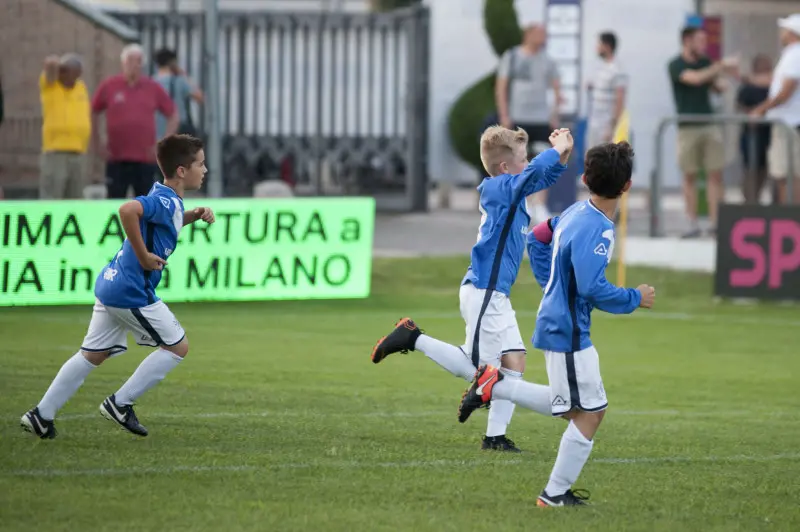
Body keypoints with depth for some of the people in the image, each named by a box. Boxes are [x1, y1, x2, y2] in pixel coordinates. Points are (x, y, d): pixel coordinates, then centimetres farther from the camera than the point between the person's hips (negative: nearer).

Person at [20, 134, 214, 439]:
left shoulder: (164, 196, 12)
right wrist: (144, 256, -27)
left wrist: (194, 216, 16)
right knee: (178, 347, 3)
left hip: (110, 286, 9)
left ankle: (42, 416, 12)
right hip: (132, 292, -9)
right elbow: (128, 210, -37)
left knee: (93, 355, 13)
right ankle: (121, 403, 4)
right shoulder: (167, 201, -18)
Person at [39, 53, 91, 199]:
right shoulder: (50, 85, -1)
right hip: (56, 153, -6)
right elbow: (51, 64, -17)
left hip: (78, 153, 6)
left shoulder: (81, 87, 15)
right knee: (50, 203, -11)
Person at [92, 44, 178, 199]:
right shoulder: (108, 87, 2)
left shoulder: (153, 88, 5)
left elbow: (173, 115, 11)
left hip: (146, 158, 1)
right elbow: (93, 113, 12)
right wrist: (98, 143, 5)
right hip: (117, 159, -1)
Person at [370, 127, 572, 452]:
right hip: (483, 292, -10)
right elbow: (533, 173, -32)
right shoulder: (498, 188, -13)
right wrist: (557, 149, -16)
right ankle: (413, 339, 2)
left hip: (495, 295, 10)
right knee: (477, 371, -6)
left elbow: (543, 177, 29)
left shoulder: (508, 191, 14)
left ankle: (496, 437, 7)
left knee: (514, 362, 5)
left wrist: (561, 156, 10)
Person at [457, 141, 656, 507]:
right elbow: (592, 288, -29)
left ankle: (494, 386, 16)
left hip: (555, 323, 9)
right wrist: (635, 299, -14)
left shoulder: (577, 212, 4)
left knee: (570, 407, 22)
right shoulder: (594, 230, -24)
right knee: (590, 413, -1)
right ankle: (555, 495, 5)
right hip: (568, 332, -9)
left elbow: (537, 239, 19)